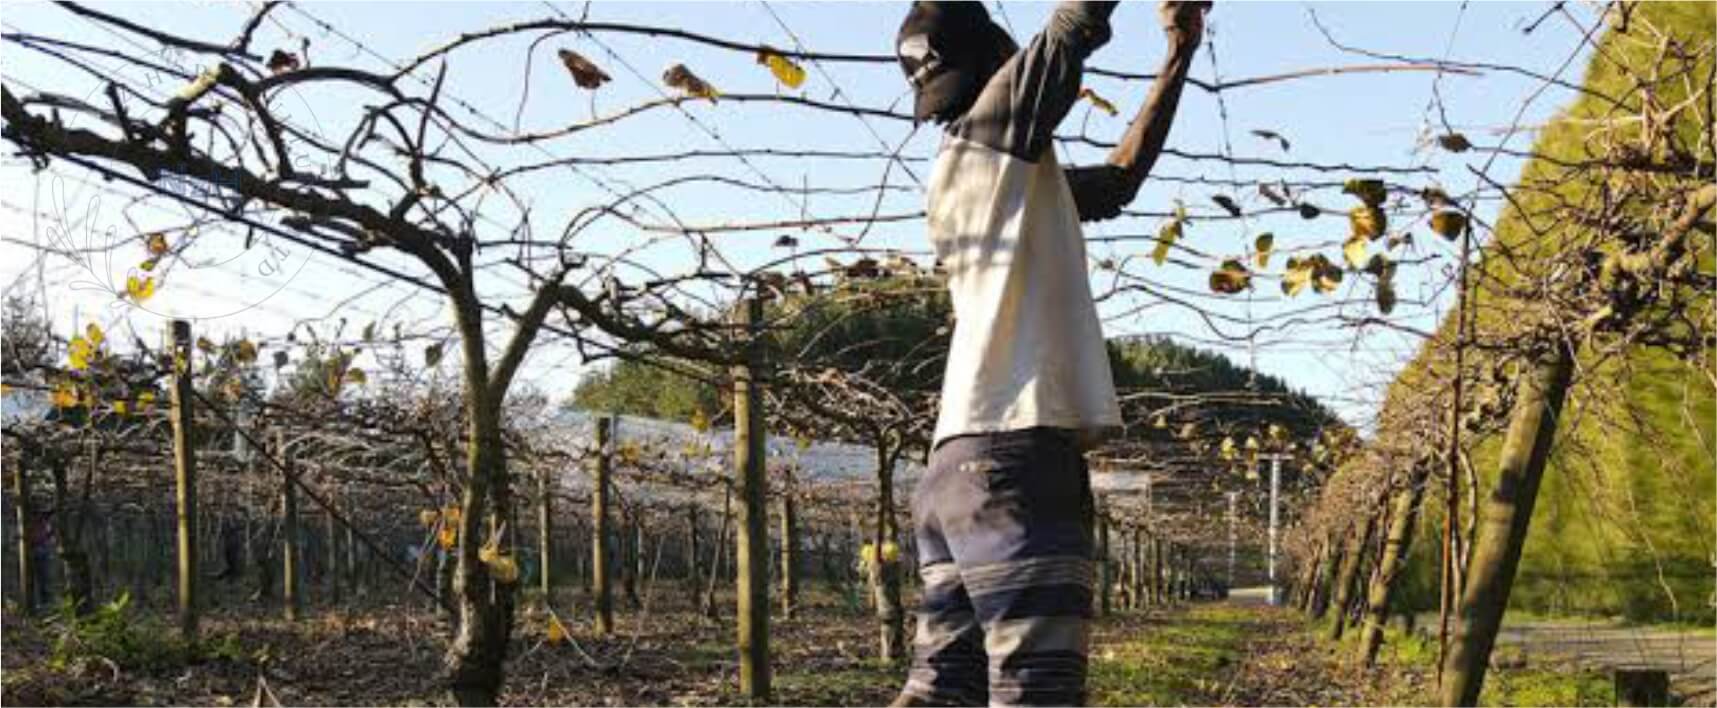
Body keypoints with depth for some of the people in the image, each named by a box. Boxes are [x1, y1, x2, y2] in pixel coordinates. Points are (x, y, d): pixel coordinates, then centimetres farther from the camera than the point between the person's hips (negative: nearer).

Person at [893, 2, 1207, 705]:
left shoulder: (1011, 174, 24)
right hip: (1012, 461, -10)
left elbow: (1119, 178, 34)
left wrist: (1178, 57, 34)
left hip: (966, 463, 10)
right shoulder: (989, 133, -1)